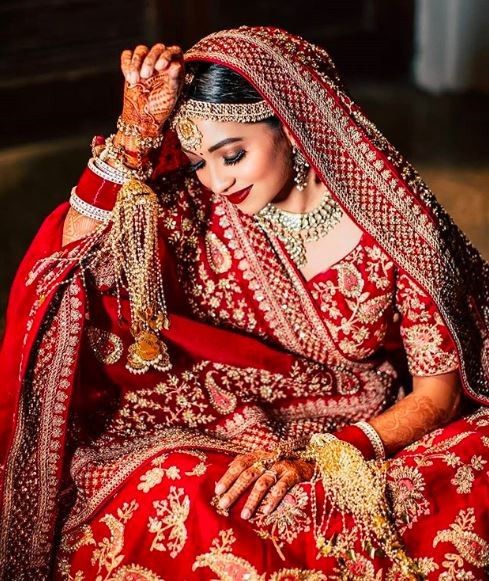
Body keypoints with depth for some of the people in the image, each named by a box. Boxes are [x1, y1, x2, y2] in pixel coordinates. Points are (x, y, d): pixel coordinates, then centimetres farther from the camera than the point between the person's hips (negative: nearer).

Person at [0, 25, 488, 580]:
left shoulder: (393, 223, -11)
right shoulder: (203, 207, -3)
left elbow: (438, 392, -8)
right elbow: (82, 249, -14)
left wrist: (317, 458, -22)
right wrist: (137, 129, -22)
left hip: (377, 436, -1)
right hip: (230, 434, 1)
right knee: (164, 493, -34)